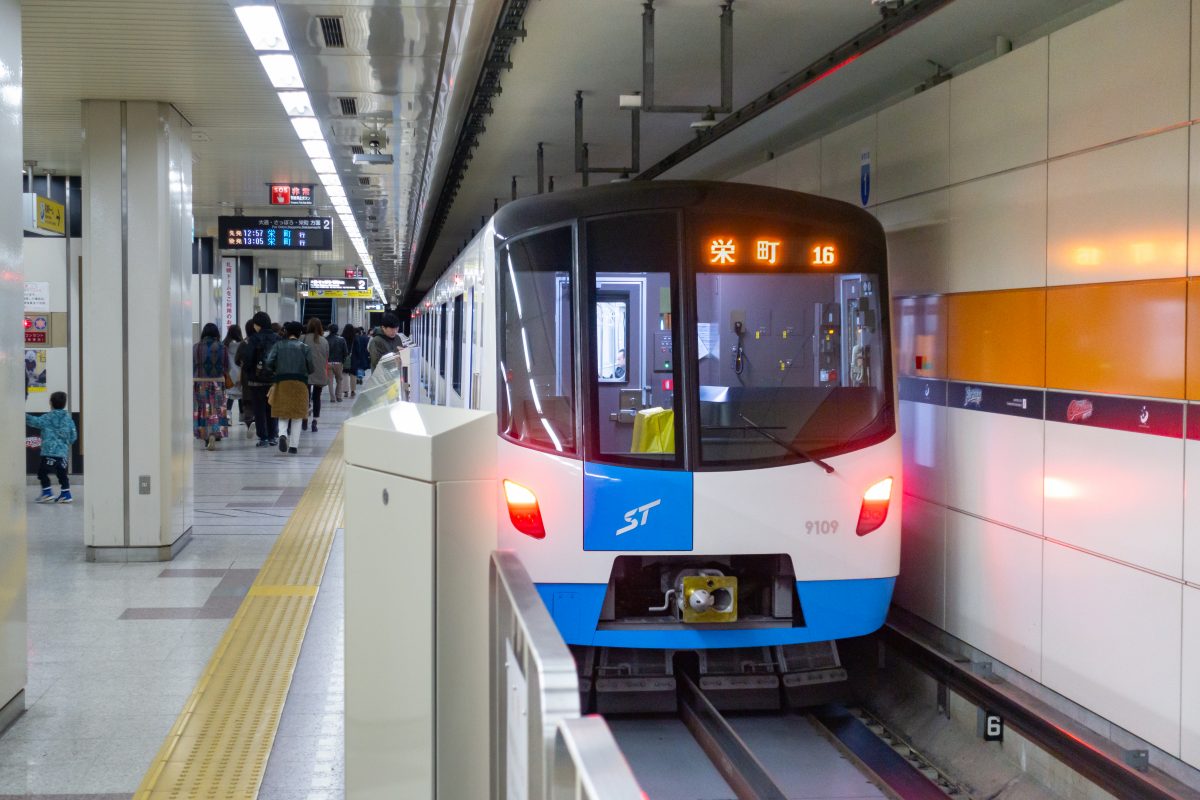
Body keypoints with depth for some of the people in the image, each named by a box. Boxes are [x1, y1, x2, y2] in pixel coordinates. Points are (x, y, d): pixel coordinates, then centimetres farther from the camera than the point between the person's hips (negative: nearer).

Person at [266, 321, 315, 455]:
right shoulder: (304, 347, 1)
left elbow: (269, 362, -7)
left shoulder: (279, 345, 2)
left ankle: (283, 434, -21)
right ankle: (293, 445, 4)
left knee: (282, 414, 7)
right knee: (297, 415, 8)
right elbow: (311, 367, -3)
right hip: (300, 382, 0)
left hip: (282, 382, 0)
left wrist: (274, 371, 11)